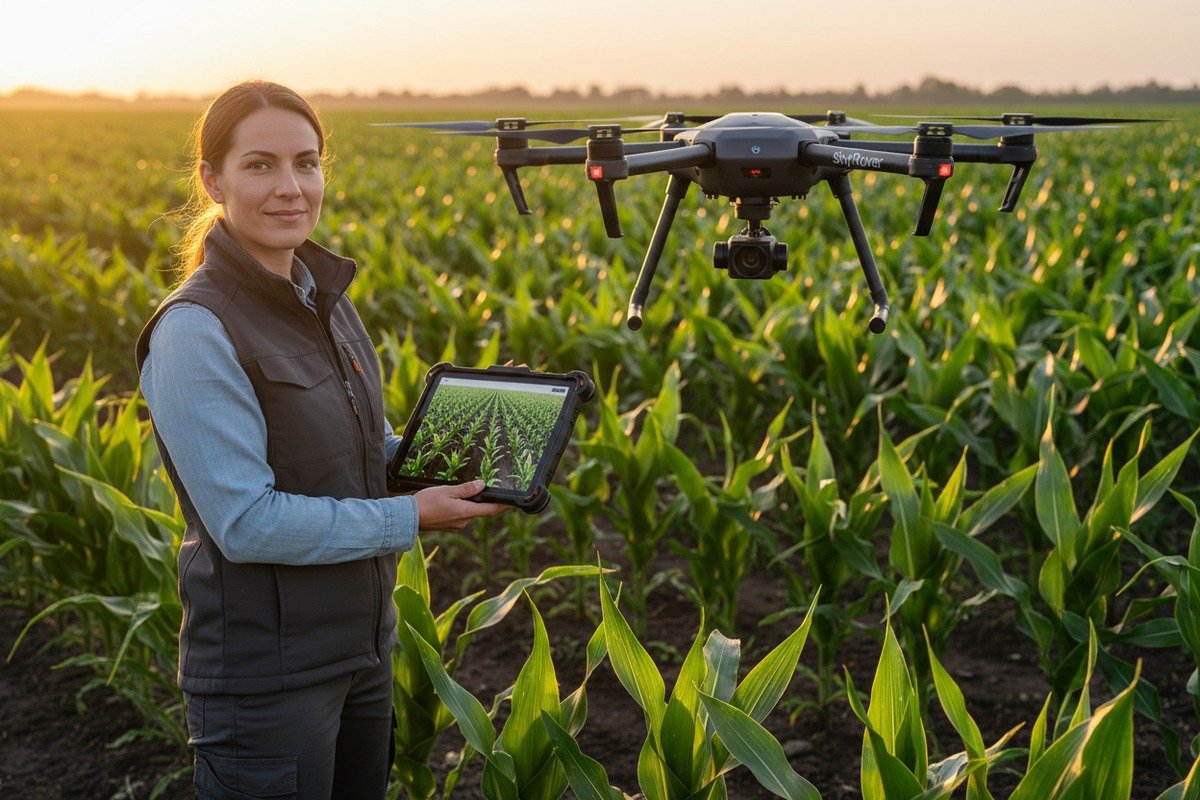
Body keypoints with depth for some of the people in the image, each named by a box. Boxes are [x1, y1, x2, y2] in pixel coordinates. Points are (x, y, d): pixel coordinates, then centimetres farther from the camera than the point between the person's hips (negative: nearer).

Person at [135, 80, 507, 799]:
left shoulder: (322, 296, 5)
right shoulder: (196, 331, -21)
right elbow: (247, 522, -23)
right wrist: (410, 518, -19)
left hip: (363, 645, 8)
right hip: (268, 676, -8)